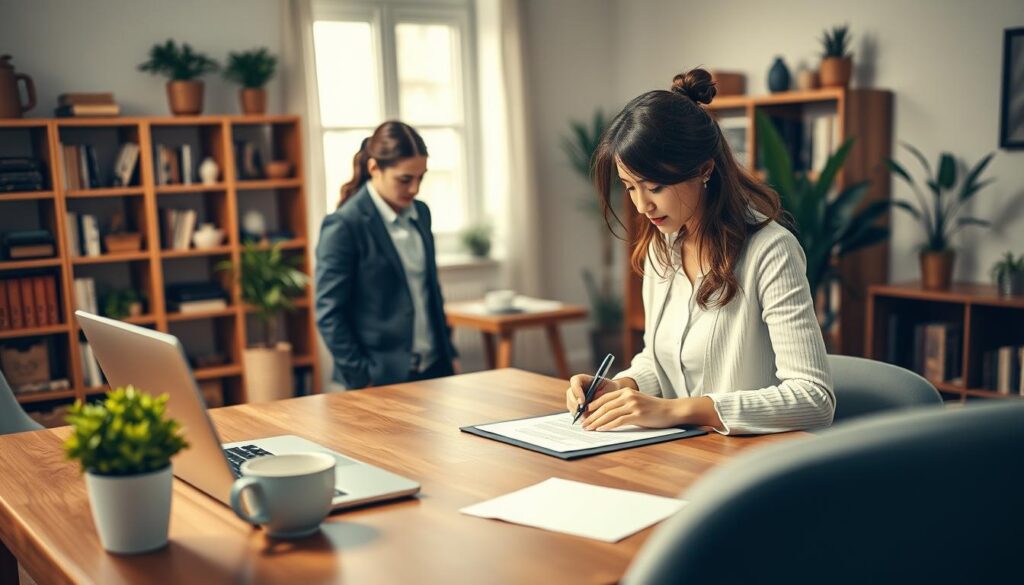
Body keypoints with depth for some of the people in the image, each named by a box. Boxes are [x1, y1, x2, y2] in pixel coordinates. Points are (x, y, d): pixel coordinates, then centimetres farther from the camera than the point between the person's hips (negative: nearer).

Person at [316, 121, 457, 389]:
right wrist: (362, 380, -13)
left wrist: (449, 353, 15)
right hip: (381, 379, -6)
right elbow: (329, 315, -12)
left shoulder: (420, 213, 8)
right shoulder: (344, 225, -12)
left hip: (434, 369, 6)